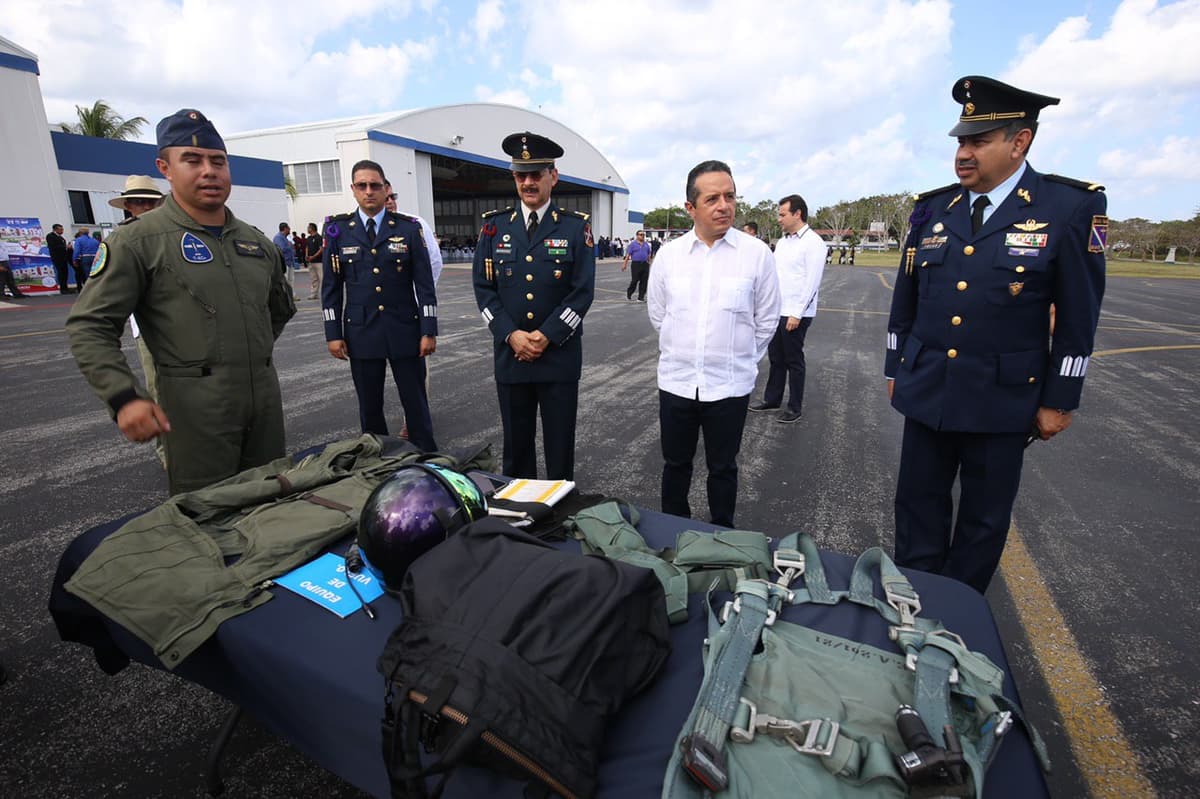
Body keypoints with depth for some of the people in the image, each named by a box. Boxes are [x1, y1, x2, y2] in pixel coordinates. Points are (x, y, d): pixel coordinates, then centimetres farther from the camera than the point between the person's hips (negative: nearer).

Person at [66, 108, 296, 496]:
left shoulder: (256, 242, 11)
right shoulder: (138, 241, -4)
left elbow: (281, 308, 26)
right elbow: (89, 326, -6)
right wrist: (124, 397, -18)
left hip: (265, 400, 5)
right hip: (195, 407, -5)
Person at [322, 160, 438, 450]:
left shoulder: (409, 228, 1)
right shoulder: (337, 229, 4)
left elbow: (424, 283, -1)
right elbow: (331, 285, 6)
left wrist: (428, 331, -6)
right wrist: (333, 333, 1)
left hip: (405, 331, -1)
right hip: (361, 333, 1)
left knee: (416, 404, 5)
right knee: (369, 408, 10)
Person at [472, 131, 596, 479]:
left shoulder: (576, 226, 0)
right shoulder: (494, 225, 6)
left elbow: (582, 291, -6)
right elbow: (483, 287, 3)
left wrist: (545, 337, -14)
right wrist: (512, 335, -10)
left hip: (560, 356, -2)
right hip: (509, 354, 2)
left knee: (560, 447, 7)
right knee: (516, 444, 13)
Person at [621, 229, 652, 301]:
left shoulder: (646, 245, 13)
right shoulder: (633, 245, 0)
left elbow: (648, 255, 20)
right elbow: (628, 255, -3)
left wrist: (649, 263, 17)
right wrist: (624, 264, -8)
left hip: (645, 265, 4)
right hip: (636, 264, -4)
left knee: (644, 282, 0)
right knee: (634, 281, -3)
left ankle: (641, 297, 6)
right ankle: (628, 294, 20)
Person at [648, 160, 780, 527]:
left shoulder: (757, 253, -8)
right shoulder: (668, 254, -2)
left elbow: (766, 320, 1)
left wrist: (740, 359, 9)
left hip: (729, 385, -2)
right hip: (676, 381, 2)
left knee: (723, 468, 15)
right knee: (675, 465, 17)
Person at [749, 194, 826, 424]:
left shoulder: (813, 242, -11)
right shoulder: (782, 241, 13)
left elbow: (812, 282, -16)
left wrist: (796, 314, -19)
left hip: (795, 314, -7)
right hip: (776, 310, 7)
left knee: (793, 361, 3)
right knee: (775, 358, 15)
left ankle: (794, 408, 15)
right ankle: (772, 399, 28)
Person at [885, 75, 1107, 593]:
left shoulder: (1071, 207, -6)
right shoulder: (933, 209, 4)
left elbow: (1078, 317, -4)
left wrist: (1058, 400, -4)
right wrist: (895, 370, 11)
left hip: (1002, 400, -3)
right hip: (925, 392, 3)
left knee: (984, 520, 13)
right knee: (918, 506, 13)